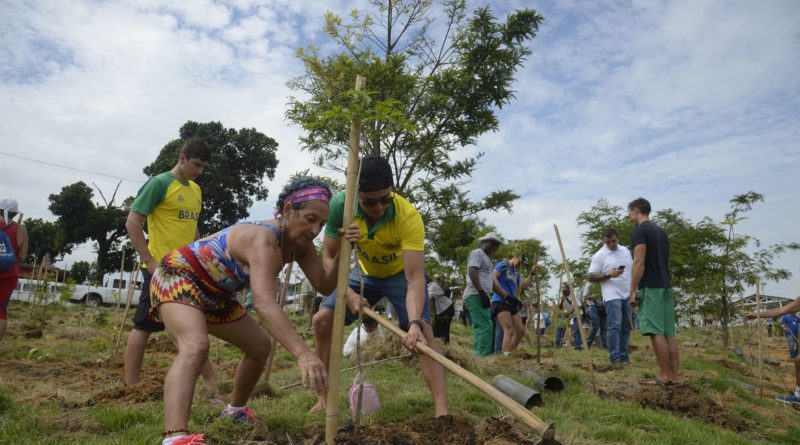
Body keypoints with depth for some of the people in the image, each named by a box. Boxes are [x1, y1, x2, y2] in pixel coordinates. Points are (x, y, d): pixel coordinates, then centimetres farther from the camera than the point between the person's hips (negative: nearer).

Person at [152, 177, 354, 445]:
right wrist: (303, 354, -61)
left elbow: (324, 285, -10)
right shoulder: (263, 240, -36)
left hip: (215, 294, 9)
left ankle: (236, 410, 39)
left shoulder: (300, 244, -8)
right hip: (178, 277, -9)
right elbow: (264, 303, -51)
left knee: (260, 347, 15)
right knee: (196, 347, -36)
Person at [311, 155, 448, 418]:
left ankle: (442, 411, -23)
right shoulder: (340, 205, -28)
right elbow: (329, 257, -18)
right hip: (365, 273, 3)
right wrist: (349, 294, -32)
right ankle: (325, 399, 10)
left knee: (423, 331, -24)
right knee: (322, 320, -6)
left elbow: (415, 278, -40)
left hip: (401, 273, -3)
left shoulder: (409, 217, -37)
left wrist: (414, 323, -55)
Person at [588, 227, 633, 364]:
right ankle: (614, 357, -8)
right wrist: (609, 275, -20)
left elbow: (633, 270, 19)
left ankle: (623, 356, 15)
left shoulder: (625, 251, 12)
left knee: (626, 327, 8)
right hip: (612, 296, -6)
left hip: (627, 295, 6)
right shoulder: (599, 255, -6)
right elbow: (591, 277, -9)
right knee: (615, 326, -11)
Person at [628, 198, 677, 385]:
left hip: (650, 287, -9)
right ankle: (673, 376, 10)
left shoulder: (640, 231, -7)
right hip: (666, 286, 9)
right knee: (668, 333, 8)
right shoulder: (660, 231, 20)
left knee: (656, 332, -8)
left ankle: (664, 376, -6)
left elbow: (639, 263, -15)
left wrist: (633, 291, -13)